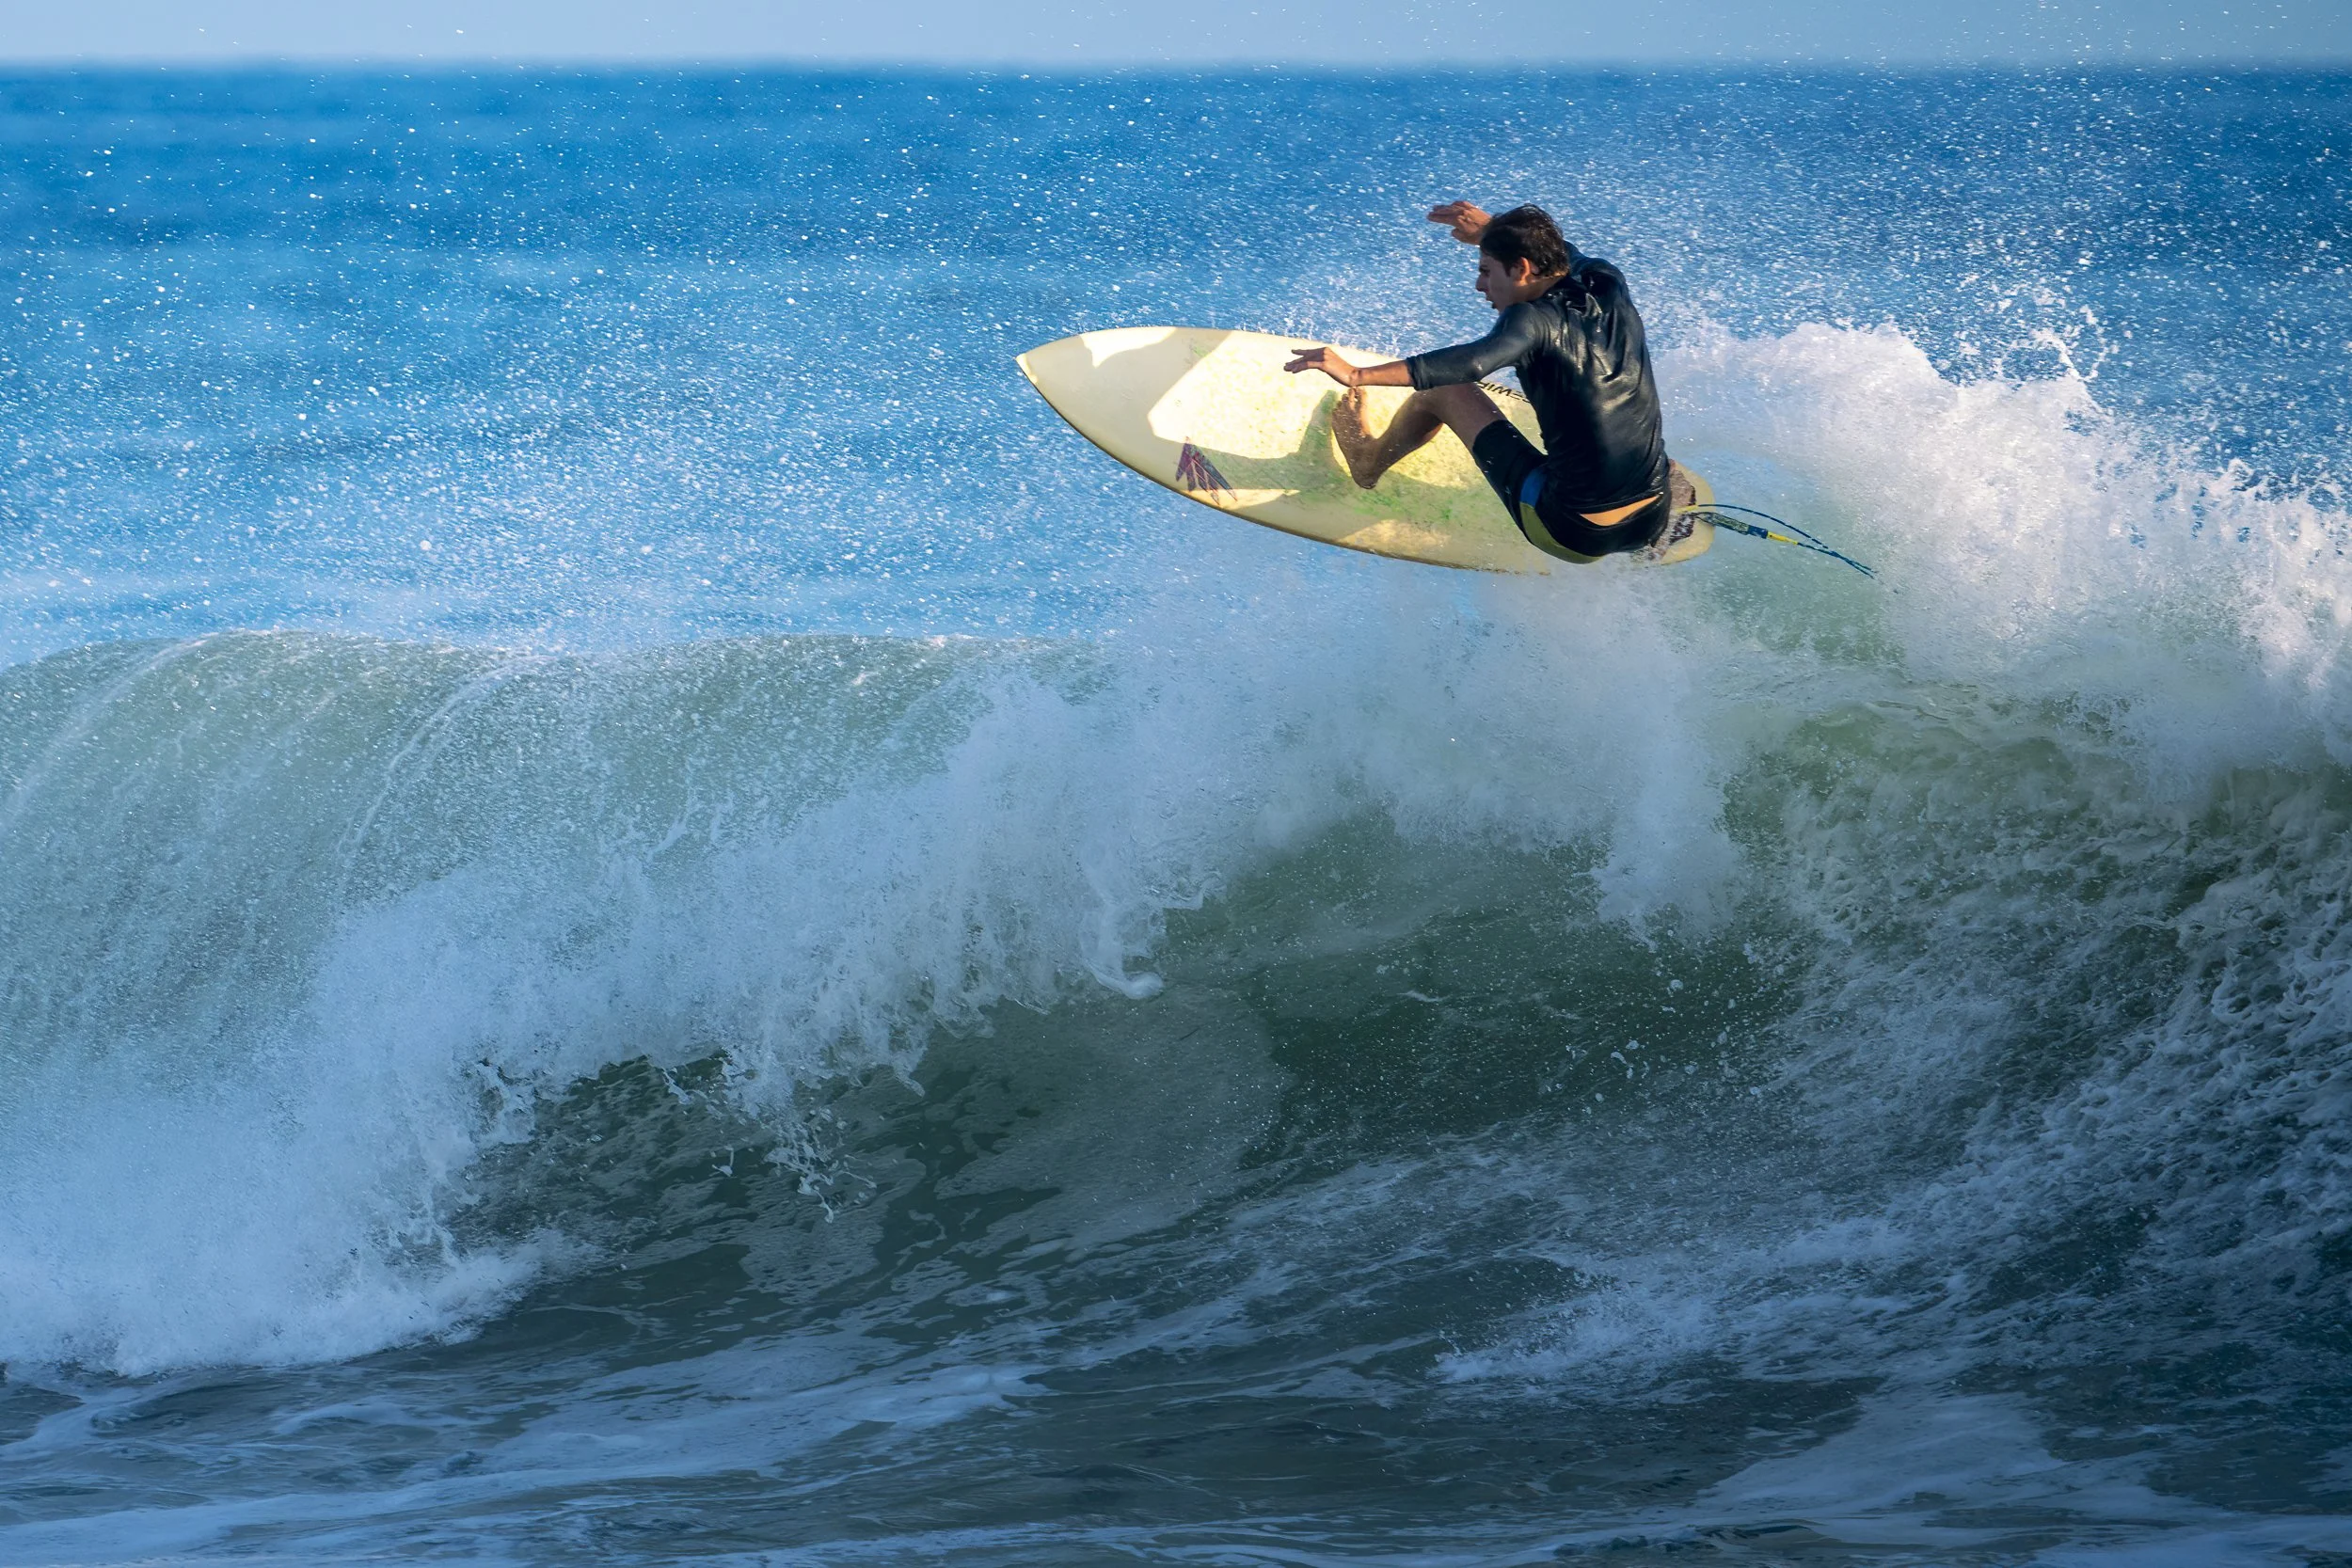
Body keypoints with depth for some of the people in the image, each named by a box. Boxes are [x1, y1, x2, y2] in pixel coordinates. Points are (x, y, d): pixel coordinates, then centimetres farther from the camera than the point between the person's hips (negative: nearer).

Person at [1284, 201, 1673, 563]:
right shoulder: (1610, 290, 3)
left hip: (1575, 535, -6)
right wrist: (1493, 230, 33)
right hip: (1652, 527, 6)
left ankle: (1368, 460, 40)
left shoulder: (1537, 319, -15)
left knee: (1446, 390, 14)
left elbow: (1471, 363, -34)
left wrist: (1359, 375, -37)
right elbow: (1565, 253, 28)